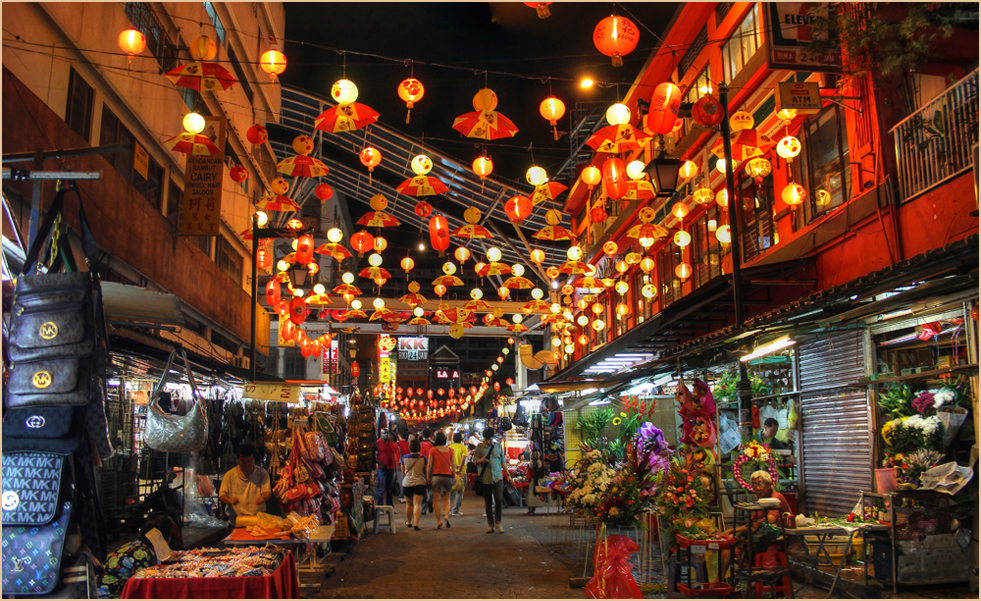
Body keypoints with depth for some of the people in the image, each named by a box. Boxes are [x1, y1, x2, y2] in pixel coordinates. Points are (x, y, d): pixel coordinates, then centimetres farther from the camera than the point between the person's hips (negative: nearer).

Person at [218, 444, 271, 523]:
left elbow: (267, 492, 3)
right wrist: (231, 500, -22)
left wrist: (263, 497, -22)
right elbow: (222, 495, 2)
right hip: (236, 517, 0)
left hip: (258, 516, 0)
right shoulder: (229, 475, 7)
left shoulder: (262, 473, 8)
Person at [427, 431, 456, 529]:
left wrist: (428, 477, 3)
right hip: (447, 476, 2)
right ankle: (446, 515, -9)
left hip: (436, 476, -2)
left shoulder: (433, 450, -3)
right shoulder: (450, 450, 3)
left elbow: (429, 465, -3)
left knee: (436, 500, 6)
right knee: (446, 498, 15)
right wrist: (454, 476, 11)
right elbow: (453, 465, 4)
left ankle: (438, 520, 1)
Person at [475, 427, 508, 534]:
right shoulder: (479, 447, 4)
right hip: (485, 478, 0)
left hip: (497, 477, 0)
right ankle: (490, 524, 14)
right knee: (488, 503, 5)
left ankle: (498, 523, 3)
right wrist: (481, 460, -17)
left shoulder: (498, 446, 9)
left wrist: (507, 474, 10)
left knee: (499, 499, -11)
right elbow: (475, 462, 5)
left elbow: (502, 461, 15)